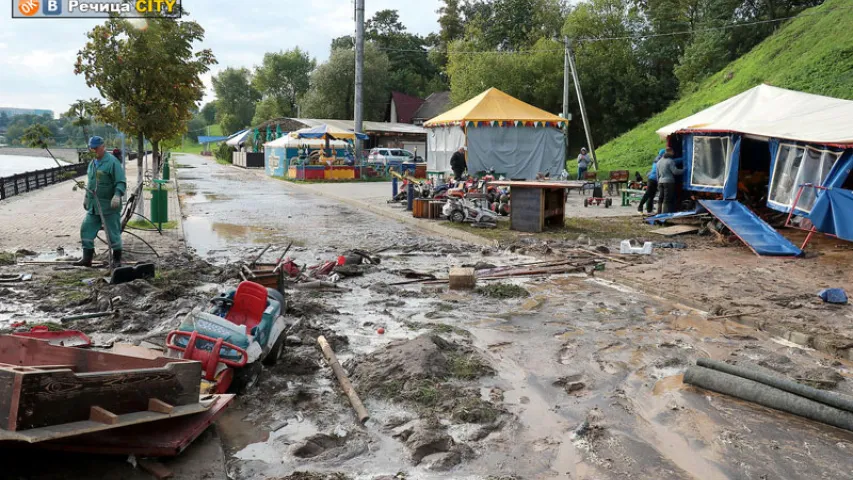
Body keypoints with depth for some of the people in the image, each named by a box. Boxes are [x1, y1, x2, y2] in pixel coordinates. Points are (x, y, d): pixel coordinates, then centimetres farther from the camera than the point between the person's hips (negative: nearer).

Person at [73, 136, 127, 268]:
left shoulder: (112, 162, -10)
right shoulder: (92, 163, 16)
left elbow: (121, 182, -16)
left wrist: (117, 195, -30)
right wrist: (86, 197, 27)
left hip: (109, 206, -8)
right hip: (93, 206, 8)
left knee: (113, 232, -1)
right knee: (86, 229, 5)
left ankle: (117, 259, 11)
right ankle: (87, 258, 12)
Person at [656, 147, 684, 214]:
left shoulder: (659, 161, 14)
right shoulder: (670, 161, -11)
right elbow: (675, 171, -14)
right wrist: (684, 170, -3)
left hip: (661, 182, 7)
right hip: (669, 182, -7)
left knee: (661, 199, 11)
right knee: (667, 199, -6)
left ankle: (659, 213, 13)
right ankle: (665, 214, -8)